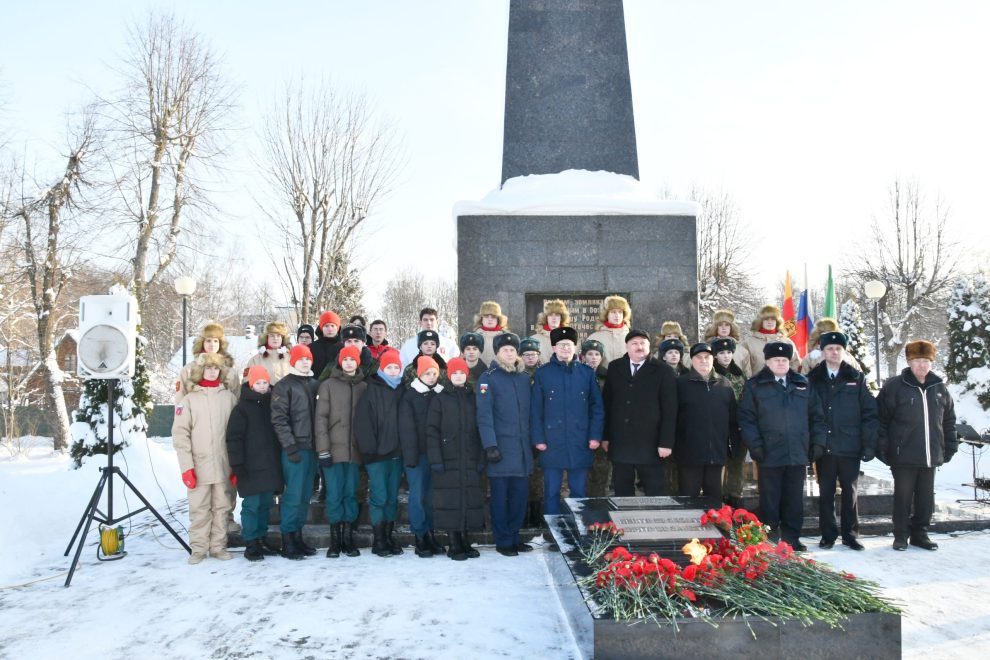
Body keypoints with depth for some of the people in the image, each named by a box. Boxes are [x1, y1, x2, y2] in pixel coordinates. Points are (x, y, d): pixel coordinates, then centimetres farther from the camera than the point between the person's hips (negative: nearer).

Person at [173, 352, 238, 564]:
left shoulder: (229, 397, 6)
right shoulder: (190, 398, 1)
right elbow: (180, 433, -3)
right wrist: (186, 466, -10)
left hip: (223, 465, 2)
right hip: (199, 465, -2)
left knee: (221, 507, 7)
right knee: (199, 509, 2)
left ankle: (218, 546, 17)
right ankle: (198, 548, 11)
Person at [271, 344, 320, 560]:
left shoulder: (315, 384, 15)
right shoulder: (284, 386, -3)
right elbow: (279, 419, -9)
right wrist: (290, 446, -16)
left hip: (311, 447, 6)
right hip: (295, 448, -6)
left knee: (305, 495, 10)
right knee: (293, 495, -6)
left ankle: (297, 536, 19)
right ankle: (287, 540, 3)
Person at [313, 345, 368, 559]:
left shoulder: (364, 387, 9)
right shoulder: (328, 385, 1)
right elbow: (321, 418, -3)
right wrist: (323, 450, -10)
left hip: (355, 450, 2)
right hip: (334, 450, -2)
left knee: (351, 494, 7)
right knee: (334, 495, 0)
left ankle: (348, 538, 16)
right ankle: (335, 539, 11)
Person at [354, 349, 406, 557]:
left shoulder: (402, 391, 10)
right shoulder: (372, 390, -4)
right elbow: (363, 420, -9)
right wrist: (369, 449, -13)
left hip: (396, 452, 4)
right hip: (377, 454, -4)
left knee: (392, 497, 11)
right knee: (379, 497, -2)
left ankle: (389, 536, 21)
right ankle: (378, 540, 8)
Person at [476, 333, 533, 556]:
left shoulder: (524, 378, 12)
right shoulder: (488, 379, -4)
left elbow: (528, 412, 15)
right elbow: (484, 415, -11)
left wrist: (532, 441, 11)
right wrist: (490, 445, -18)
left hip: (522, 448, 5)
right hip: (501, 447, -5)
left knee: (519, 495, 9)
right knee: (500, 496, 3)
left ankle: (513, 537, 22)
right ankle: (503, 541, 13)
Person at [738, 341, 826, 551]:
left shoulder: (803, 384, 13)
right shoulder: (754, 386, 2)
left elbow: (816, 416, 14)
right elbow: (746, 418, -4)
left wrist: (818, 442, 6)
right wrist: (755, 445, -11)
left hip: (798, 454, 4)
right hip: (770, 455, -3)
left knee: (794, 500, 10)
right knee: (770, 500, 3)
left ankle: (792, 539, 20)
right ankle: (769, 540, 11)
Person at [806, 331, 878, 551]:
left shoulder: (857, 379, 4)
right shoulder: (814, 380, 4)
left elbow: (869, 413, 1)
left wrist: (869, 444, -5)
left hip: (850, 447, 0)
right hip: (824, 448, 0)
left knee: (850, 492, 8)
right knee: (825, 493, 7)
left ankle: (850, 534, 19)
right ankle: (827, 535, 17)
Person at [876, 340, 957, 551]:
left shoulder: (939, 388, 8)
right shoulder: (894, 386, -7)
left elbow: (949, 420, 16)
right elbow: (881, 418, -7)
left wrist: (950, 446, 12)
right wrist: (882, 447, -10)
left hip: (930, 456, 4)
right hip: (903, 455, -4)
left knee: (926, 497, 12)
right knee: (903, 496, 3)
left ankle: (920, 534, 25)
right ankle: (901, 536, 15)